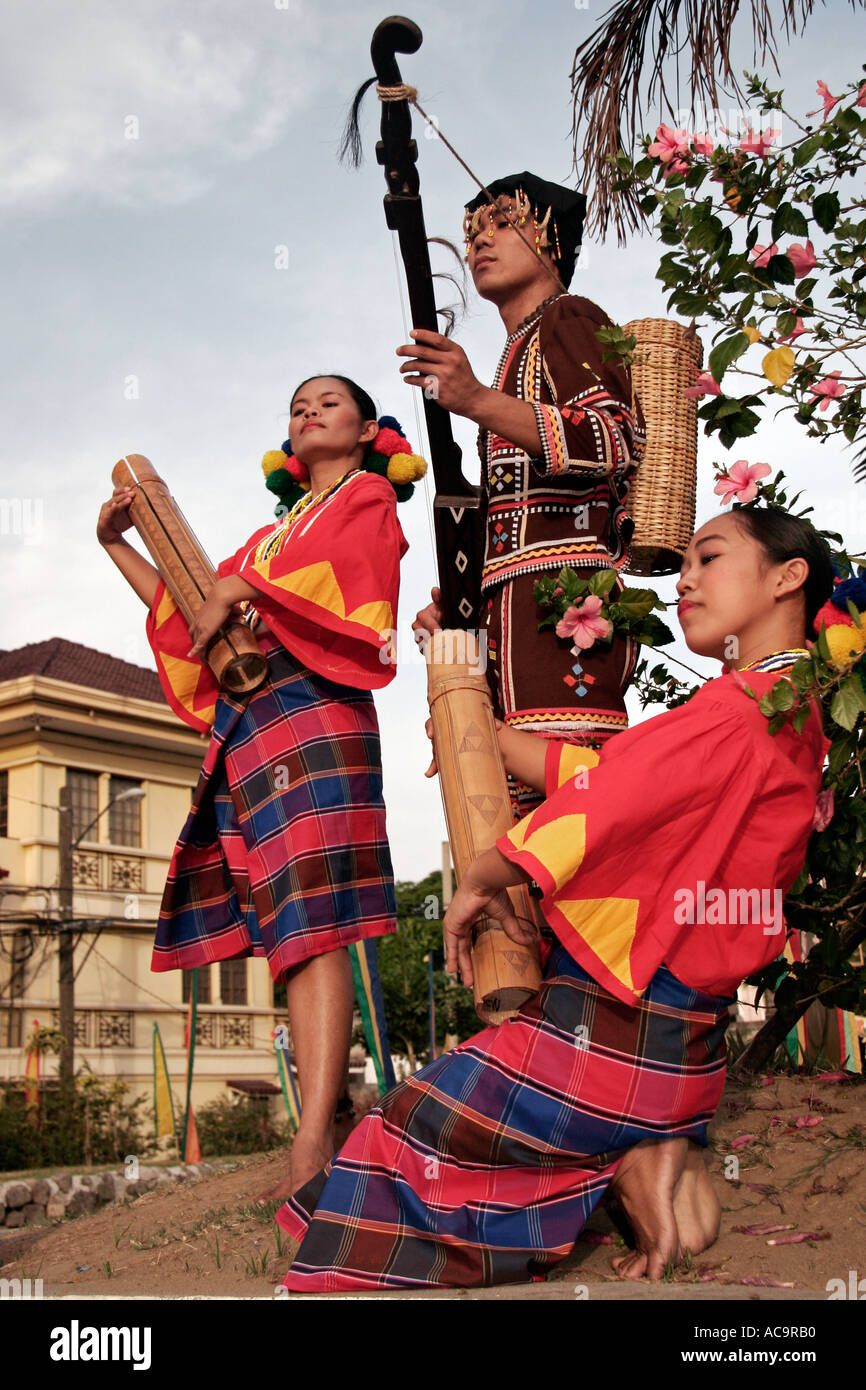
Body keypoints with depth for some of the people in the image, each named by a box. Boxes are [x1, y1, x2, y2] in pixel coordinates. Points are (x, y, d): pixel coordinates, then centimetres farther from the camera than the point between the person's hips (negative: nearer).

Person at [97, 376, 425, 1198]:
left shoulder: (368, 497, 14)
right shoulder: (275, 533, 33)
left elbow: (348, 568, -8)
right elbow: (193, 619, 28)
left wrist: (242, 587, -9)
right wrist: (118, 547, 26)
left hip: (311, 707, -7)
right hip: (245, 727, 7)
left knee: (311, 923, -17)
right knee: (289, 929, -1)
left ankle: (313, 1142, -23)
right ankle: (330, 1111, 0)